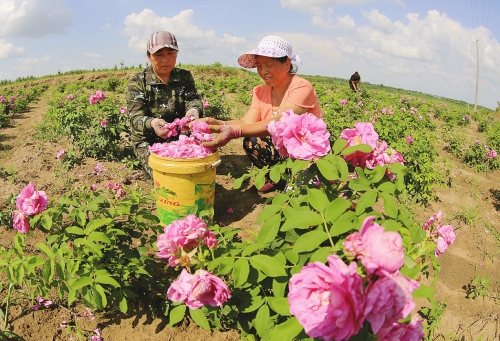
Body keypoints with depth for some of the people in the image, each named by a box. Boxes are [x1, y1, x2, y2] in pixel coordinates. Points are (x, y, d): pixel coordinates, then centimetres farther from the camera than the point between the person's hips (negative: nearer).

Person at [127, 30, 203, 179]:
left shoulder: (185, 77, 3)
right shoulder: (137, 81, -8)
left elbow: (193, 100, -13)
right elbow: (136, 118, -18)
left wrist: (194, 110, -41)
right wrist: (152, 123, -44)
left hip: (180, 136, 4)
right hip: (148, 140, -3)